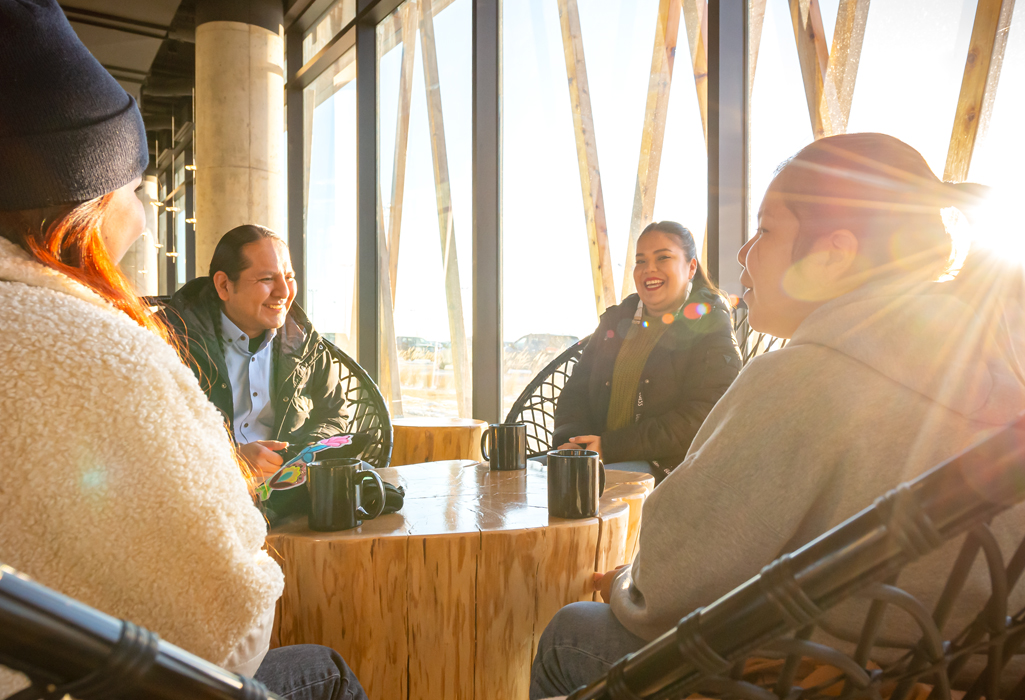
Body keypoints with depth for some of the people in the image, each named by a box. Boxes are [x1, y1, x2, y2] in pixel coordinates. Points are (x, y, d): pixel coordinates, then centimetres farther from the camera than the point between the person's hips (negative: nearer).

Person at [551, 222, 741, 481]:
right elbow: (577, 389, 15)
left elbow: (702, 416, -13)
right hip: (596, 458, 5)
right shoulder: (616, 319, 16)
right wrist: (569, 440, -7)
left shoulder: (710, 326, -1)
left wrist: (611, 447, -19)